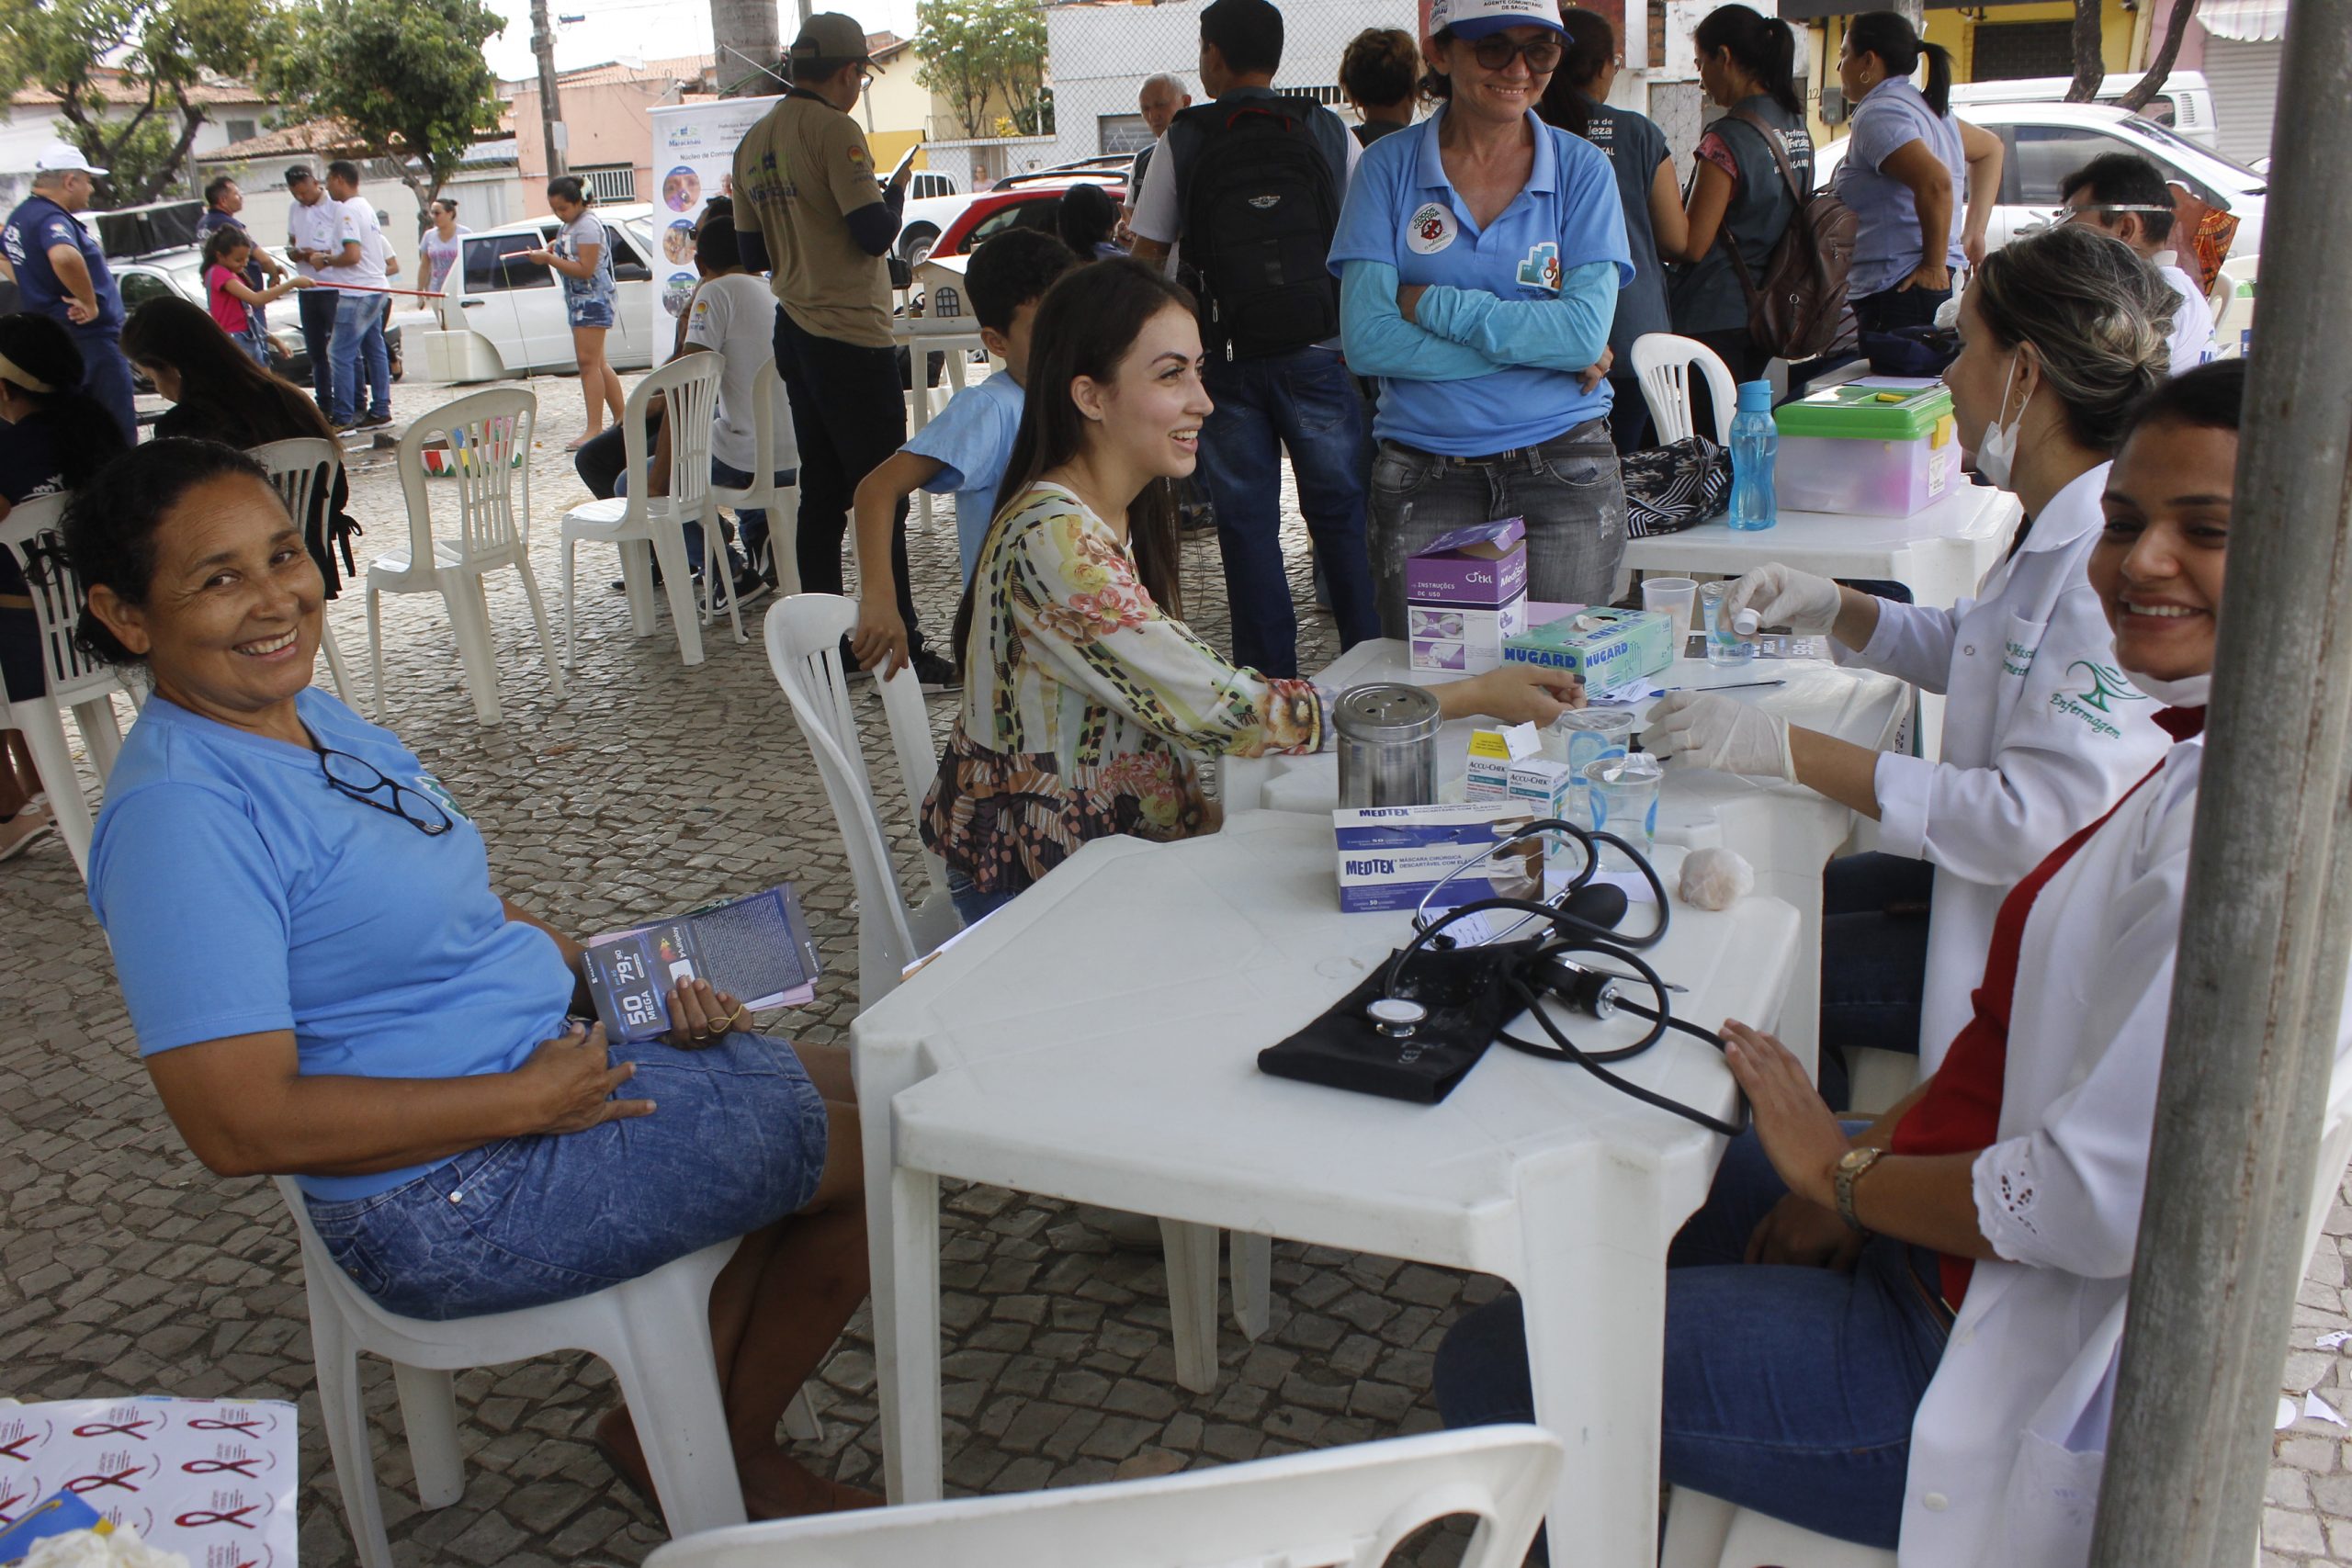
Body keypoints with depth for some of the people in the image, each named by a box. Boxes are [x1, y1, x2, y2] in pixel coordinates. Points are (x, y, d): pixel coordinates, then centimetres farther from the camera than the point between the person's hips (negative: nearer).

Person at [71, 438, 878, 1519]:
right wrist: (529, 1099, -23)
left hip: (554, 1054, 10)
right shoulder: (177, 814, -24)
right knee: (879, 1144, -2)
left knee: (867, 1094, 13)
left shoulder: (311, 718, 7)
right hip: (451, 1196, -10)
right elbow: (240, 1125, -28)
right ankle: (732, 1454, 22)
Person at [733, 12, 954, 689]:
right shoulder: (834, 130, -13)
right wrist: (896, 192, 1)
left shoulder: (755, 143, 12)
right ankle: (900, 652, -4)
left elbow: (752, 253, 17)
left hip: (796, 334, 8)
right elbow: (875, 234, -18)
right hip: (852, 337, -8)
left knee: (822, 493, 11)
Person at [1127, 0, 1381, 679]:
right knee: (1342, 517, 10)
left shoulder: (1184, 141, 1)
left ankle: (1270, 680, 9)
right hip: (1319, 353, 1)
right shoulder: (1329, 131, 4)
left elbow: (1146, 259, 2)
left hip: (1228, 361, 0)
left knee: (1246, 525, 7)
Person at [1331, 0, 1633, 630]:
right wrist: (1537, 345, -11)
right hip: (1424, 477, 0)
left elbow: (1586, 332, -10)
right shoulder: (1389, 166, 1)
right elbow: (1367, 341, -9)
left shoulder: (1583, 169, 3)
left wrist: (1434, 305, -12)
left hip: (1564, 471, 0)